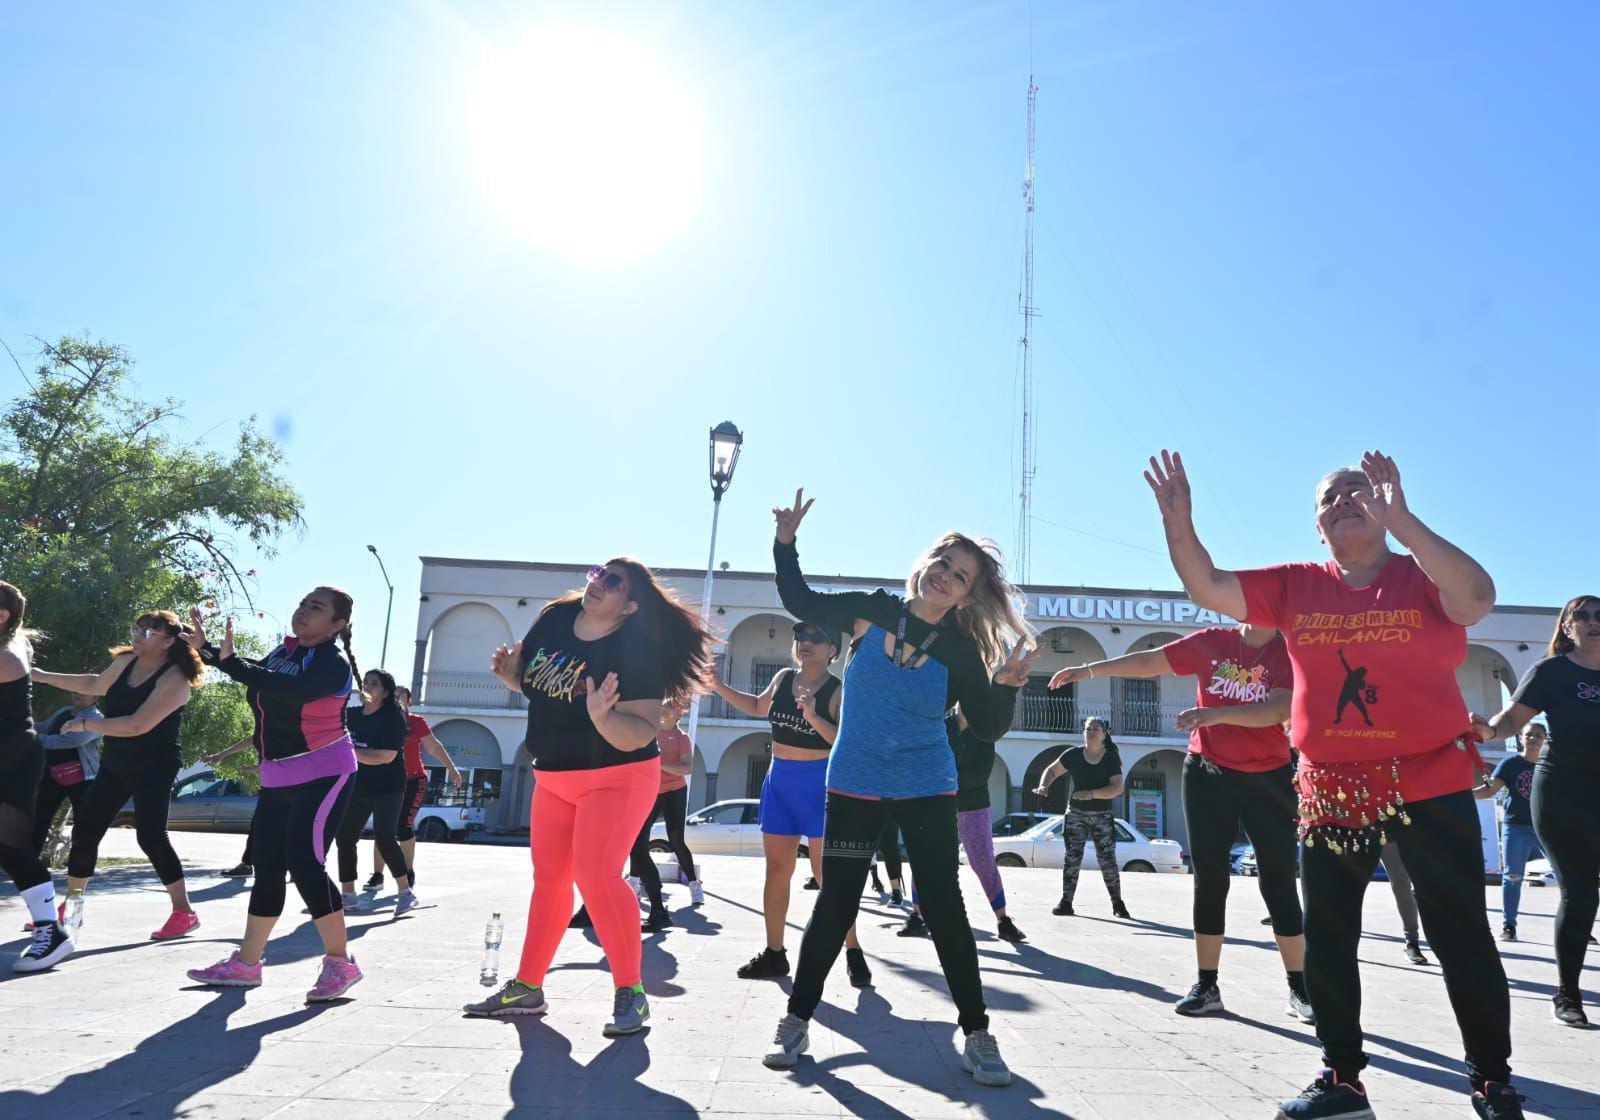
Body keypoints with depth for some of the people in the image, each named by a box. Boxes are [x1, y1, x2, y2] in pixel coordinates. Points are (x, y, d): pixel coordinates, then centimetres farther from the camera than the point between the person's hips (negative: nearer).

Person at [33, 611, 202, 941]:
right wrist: (42, 676, 28)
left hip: (153, 768, -8)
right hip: (115, 764, 8)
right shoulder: (126, 660, 5)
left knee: (150, 836, -16)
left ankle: (184, 913, -7)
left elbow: (137, 725, -28)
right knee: (84, 830, 9)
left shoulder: (173, 678, -21)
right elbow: (96, 684, 26)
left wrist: (85, 723, -18)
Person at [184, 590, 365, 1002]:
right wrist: (206, 648, 15)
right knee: (267, 867, 12)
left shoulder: (334, 661, -14)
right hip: (278, 779, 8)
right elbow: (258, 685, 25)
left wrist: (228, 660, -32)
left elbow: (291, 689, -33)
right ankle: (245, 964, 22)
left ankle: (340, 963, -6)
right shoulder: (284, 651, 10)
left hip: (324, 774, -8)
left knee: (304, 862, -16)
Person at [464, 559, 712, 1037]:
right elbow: (530, 681, 13)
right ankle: (527, 988, 28)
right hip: (553, 776, 7)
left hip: (616, 777, -7)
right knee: (549, 879, 15)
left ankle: (630, 992, -2)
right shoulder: (553, 620, -4)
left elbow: (638, 735, -27)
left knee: (596, 877, -18)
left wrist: (602, 715, -44)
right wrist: (508, 671, -9)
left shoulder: (635, 652, -22)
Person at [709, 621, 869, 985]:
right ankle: (774, 954, 18)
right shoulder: (783, 678, 6)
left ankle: (853, 953, 5)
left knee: (825, 872, -7)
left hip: (819, 784, -6)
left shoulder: (838, 691, -12)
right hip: (779, 781, 6)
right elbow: (759, 707, 24)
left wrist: (813, 718, -33)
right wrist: (720, 688, 17)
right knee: (777, 868, 9)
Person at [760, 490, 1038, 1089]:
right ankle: (795, 1023, 19)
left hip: (926, 790, -1)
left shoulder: (961, 651, -10)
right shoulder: (872, 611, -6)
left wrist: (1006, 686, -28)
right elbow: (801, 602, 6)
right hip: (854, 785, 1)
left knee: (945, 908, 0)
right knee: (835, 905, 5)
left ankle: (977, 1037, 13)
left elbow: (989, 728, -10)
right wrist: (786, 542, -2)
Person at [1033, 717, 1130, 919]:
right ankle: (1066, 902, 1)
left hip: (1102, 816, -1)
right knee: (1071, 857, -1)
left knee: (1107, 859, -2)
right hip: (1075, 814, 1)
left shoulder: (1111, 758, -7)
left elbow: (1117, 788, -16)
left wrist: (1092, 793, -28)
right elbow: (1052, 770, 8)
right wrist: (1044, 786, -12)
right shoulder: (1073, 755, -3)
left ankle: (1117, 903, 9)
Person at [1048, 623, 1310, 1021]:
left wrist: (1215, 713, -35)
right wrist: (1090, 669, -3)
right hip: (1208, 775, 2)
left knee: (1279, 882, 3)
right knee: (1210, 880, 5)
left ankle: (1299, 988, 14)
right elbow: (1147, 661, 0)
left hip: (1267, 779, -2)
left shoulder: (1289, 653, -8)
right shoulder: (1213, 642, -1)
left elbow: (1279, 709, -24)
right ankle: (1207, 985, 13)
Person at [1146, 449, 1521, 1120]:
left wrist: (1398, 517, -32)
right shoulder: (1296, 587, 4)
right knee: (1326, 941, 10)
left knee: (1462, 937, 7)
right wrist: (1178, 522, -16)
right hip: (1331, 794, 3)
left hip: (1431, 785, -3)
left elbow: (1477, 600, -25)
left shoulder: (1423, 575, -4)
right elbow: (1207, 588, -1)